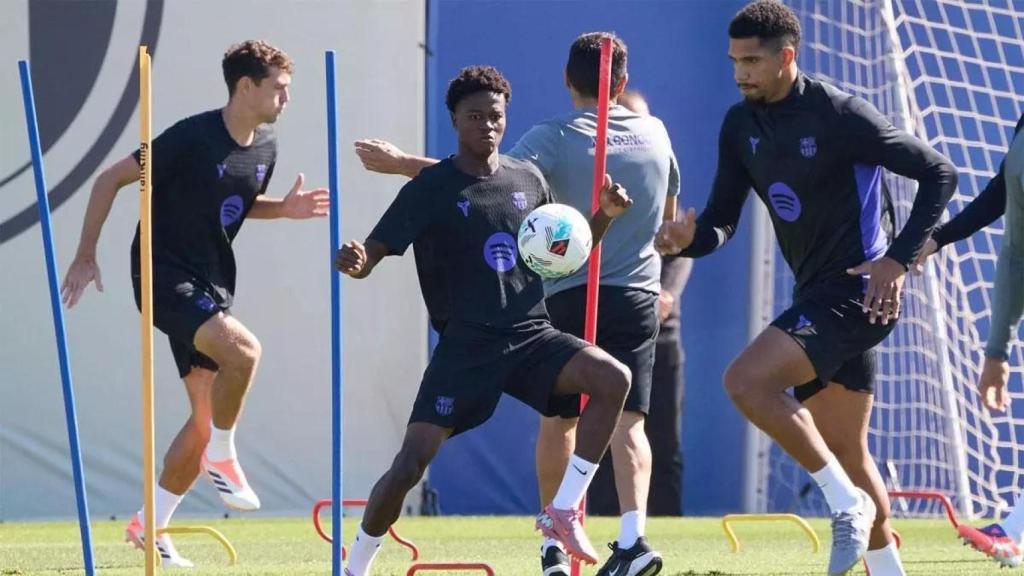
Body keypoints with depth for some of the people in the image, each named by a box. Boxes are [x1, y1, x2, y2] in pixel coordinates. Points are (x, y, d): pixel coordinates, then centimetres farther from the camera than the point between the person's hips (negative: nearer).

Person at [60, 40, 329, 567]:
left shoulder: (265, 147, 5)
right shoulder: (192, 139, -18)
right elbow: (111, 179, -11)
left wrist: (285, 208, 4)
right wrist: (85, 257, -9)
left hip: (212, 283, 8)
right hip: (164, 277, -8)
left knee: (207, 415, 4)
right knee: (243, 349, -31)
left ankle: (152, 525, 16)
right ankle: (222, 458, -10)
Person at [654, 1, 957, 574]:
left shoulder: (840, 114, -15)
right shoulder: (741, 126, 6)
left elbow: (939, 173, -11)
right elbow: (723, 219, 9)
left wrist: (900, 259, -18)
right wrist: (691, 238, -15)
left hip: (858, 290, -8)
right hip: (816, 292, 8)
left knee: (746, 381, -23)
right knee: (846, 450, 12)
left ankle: (848, 502, -13)